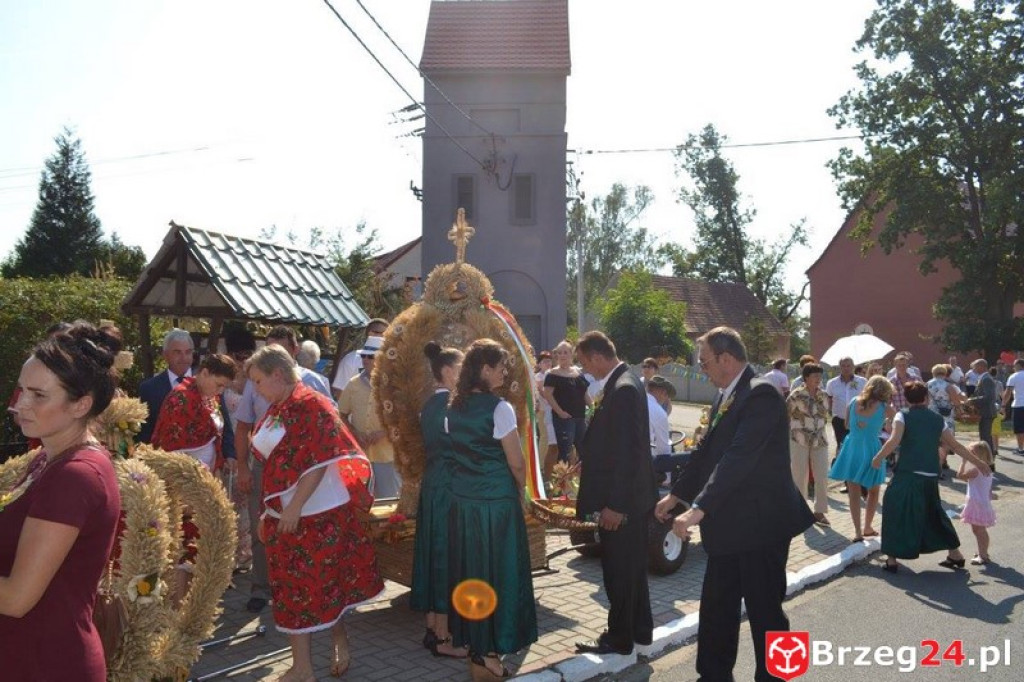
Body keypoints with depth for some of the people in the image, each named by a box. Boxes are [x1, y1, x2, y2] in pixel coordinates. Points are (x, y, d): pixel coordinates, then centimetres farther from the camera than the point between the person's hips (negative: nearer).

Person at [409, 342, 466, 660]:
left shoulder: (430, 403, 11)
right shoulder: (451, 403, -16)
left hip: (432, 482, 9)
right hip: (449, 486, -9)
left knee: (434, 554, 15)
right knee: (448, 556, -1)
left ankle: (433, 626, 26)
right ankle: (443, 636, 8)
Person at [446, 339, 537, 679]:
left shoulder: (455, 407, 4)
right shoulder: (499, 409, -16)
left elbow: (461, 451, 9)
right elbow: (516, 463, -12)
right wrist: (519, 494, 4)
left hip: (462, 498, 7)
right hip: (495, 501, -6)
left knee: (468, 571, 16)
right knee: (497, 573, 6)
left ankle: (471, 641, 30)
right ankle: (488, 653, 16)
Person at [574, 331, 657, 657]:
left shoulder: (623, 389, -23)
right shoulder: (623, 382, 7)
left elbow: (628, 451, -26)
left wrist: (614, 504, -23)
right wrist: (587, 461, 19)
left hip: (622, 499, -10)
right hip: (631, 496, 10)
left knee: (618, 570, 6)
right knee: (632, 566, 21)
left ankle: (619, 638, 22)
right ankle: (639, 629, 35)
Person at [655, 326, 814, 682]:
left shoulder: (761, 394, -20)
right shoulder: (725, 397, 10)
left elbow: (739, 458, -29)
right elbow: (706, 452, 17)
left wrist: (698, 509, -33)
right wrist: (676, 495, 16)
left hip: (761, 522, -9)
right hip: (729, 524, 9)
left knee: (764, 610, 6)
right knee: (716, 606, 16)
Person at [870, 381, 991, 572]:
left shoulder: (903, 416, -2)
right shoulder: (937, 419, 11)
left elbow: (894, 440, -17)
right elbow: (956, 446, 13)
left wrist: (878, 457, -6)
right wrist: (978, 462, 23)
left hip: (906, 475, -5)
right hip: (931, 477, 5)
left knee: (895, 512, 4)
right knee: (933, 513, 23)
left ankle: (892, 559, 4)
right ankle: (955, 554, 32)